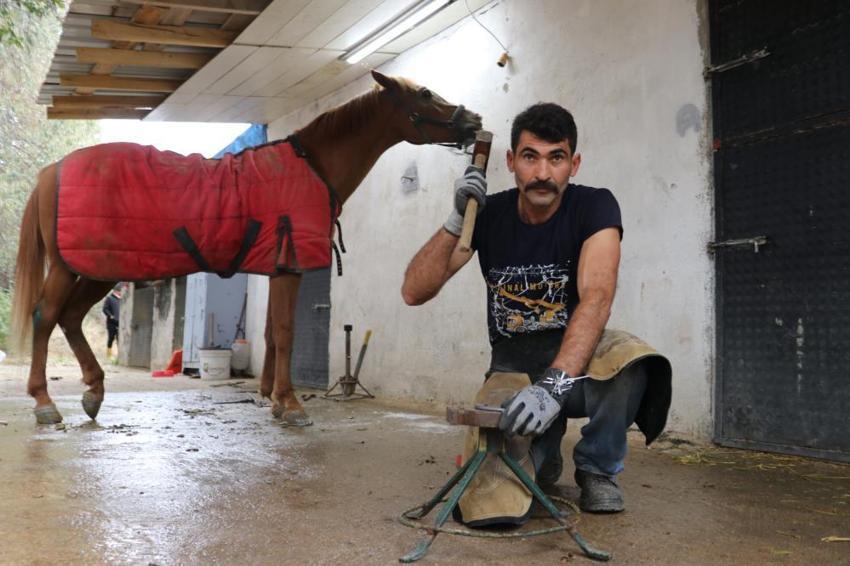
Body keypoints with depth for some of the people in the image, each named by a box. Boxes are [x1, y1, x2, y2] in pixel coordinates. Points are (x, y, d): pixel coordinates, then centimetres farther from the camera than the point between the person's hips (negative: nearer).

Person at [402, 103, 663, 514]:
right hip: (512, 364, 2)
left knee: (627, 368, -36)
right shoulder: (488, 214, -7)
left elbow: (597, 297, -31)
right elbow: (414, 293, -13)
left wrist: (554, 384, -46)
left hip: (574, 359, -1)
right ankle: (545, 456, 17)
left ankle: (597, 467, -5)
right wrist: (456, 220, -27)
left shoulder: (594, 207, -14)